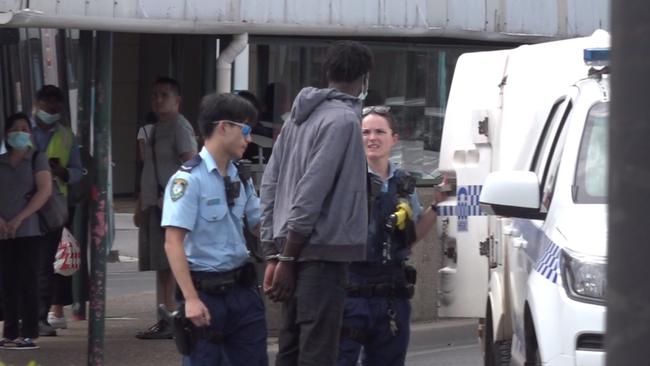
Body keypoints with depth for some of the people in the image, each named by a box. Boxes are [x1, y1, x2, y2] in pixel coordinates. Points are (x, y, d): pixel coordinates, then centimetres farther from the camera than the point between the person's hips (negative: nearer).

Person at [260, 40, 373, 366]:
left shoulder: (300, 117, 15)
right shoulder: (343, 120, -11)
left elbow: (270, 183, 15)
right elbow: (312, 192, -17)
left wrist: (274, 255, 14)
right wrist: (287, 258, -14)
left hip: (295, 249, 9)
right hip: (323, 252, -9)